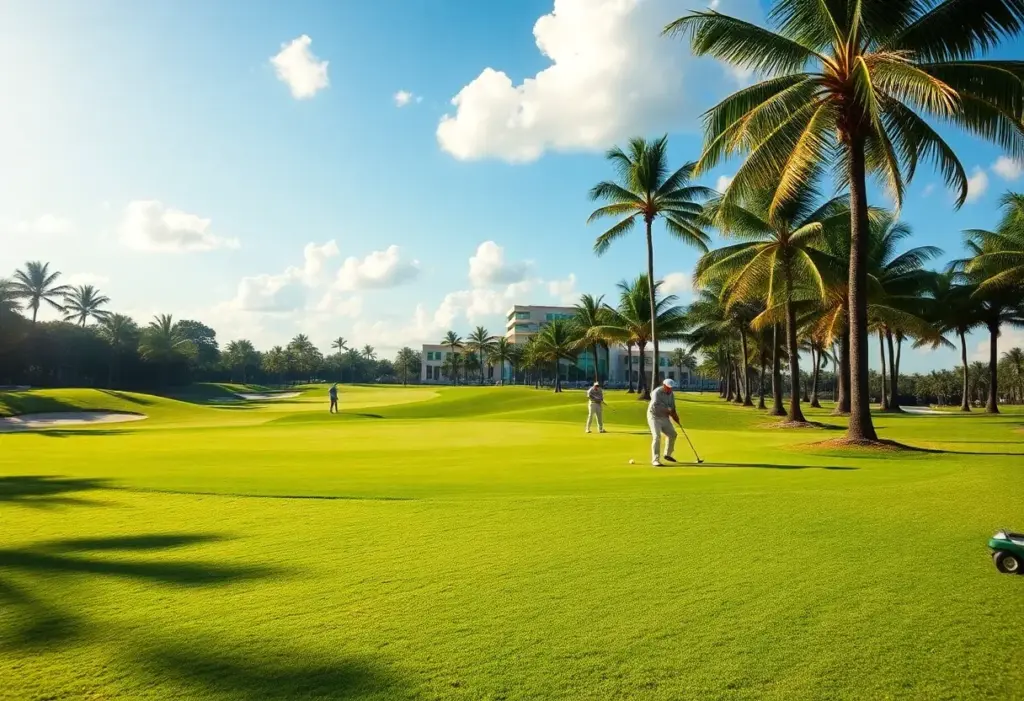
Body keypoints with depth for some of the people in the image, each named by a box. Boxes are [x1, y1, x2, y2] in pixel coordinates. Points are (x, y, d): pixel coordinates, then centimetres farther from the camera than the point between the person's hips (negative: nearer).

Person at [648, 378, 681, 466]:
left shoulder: (671, 394, 3)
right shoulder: (657, 393, -20)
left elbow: (672, 407, 10)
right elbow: (655, 406, -31)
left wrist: (674, 415, -8)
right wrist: (668, 410, -29)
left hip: (665, 417, 8)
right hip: (654, 416, -8)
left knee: (672, 434, 13)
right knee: (657, 437, -18)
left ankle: (667, 454, 33)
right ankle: (655, 460, -15)